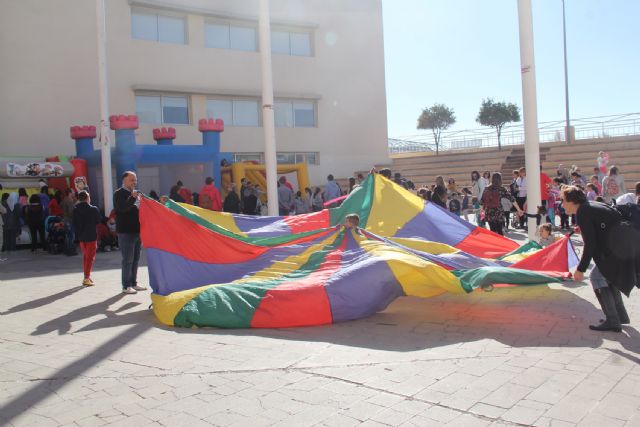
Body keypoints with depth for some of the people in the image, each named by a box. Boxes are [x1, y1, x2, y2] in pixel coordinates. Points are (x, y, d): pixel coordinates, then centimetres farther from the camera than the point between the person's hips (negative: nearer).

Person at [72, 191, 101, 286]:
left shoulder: (75, 210, -1)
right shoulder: (93, 209, -12)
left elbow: (74, 224, 3)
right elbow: (99, 220, -1)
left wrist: (78, 234, 11)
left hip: (81, 236, 5)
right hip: (91, 236, -5)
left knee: (85, 256, 17)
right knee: (90, 257, 1)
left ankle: (87, 277, 23)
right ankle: (86, 278, -6)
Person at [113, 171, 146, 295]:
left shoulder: (135, 193, 15)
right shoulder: (119, 193, -8)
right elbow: (122, 208, -23)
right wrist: (132, 198, -32)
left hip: (136, 230, 8)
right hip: (125, 231, -8)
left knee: (135, 259, 13)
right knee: (128, 259, -4)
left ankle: (133, 283, 24)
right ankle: (126, 286, 5)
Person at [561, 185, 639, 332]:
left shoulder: (583, 213, -11)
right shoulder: (591, 206, 17)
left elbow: (590, 244, -15)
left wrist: (580, 269, -11)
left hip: (619, 246, -10)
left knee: (597, 276, -4)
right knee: (606, 274, 21)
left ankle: (612, 321, -5)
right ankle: (621, 315, 27)